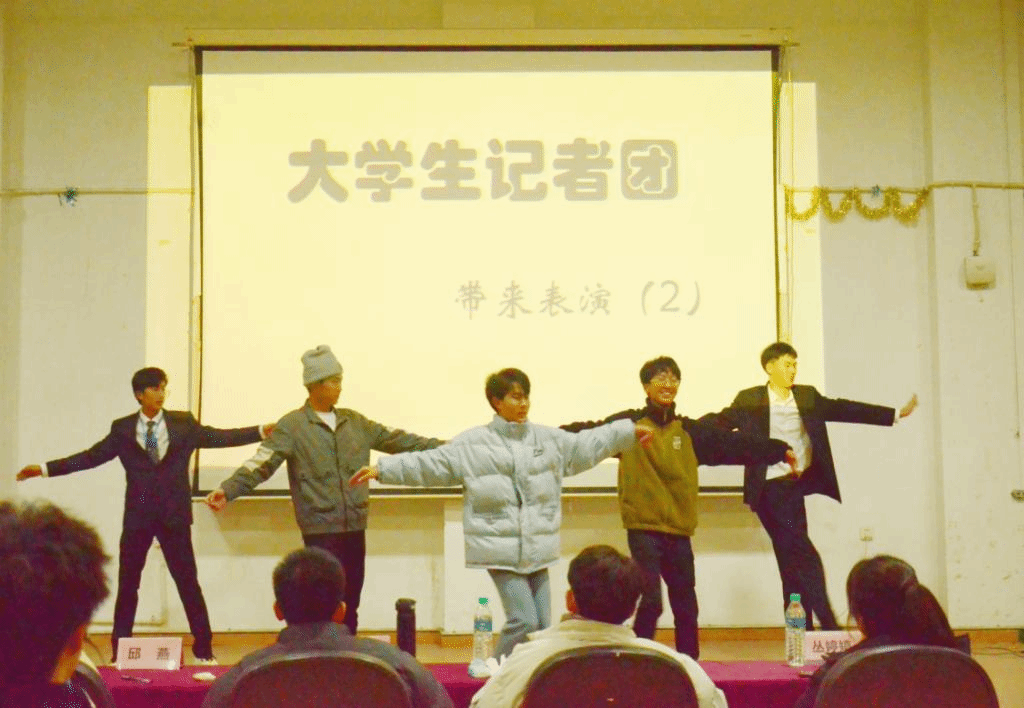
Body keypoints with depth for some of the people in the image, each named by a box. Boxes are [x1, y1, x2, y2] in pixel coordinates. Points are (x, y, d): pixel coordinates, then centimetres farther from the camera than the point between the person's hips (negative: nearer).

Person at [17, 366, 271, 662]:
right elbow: (92, 456, 3)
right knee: (127, 584, 7)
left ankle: (204, 649, 11)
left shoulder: (184, 423, 4)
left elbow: (219, 437, -1)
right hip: (137, 516, 1)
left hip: (174, 516, -1)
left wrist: (262, 431, -11)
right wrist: (45, 468, -2)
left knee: (188, 583, 1)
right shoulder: (123, 429, 4)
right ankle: (119, 651, 17)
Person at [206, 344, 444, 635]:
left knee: (349, 604, 10)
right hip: (321, 529, -5)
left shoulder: (354, 422, 12)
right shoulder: (292, 425, -4)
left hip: (354, 526, 5)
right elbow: (262, 463, -13)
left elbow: (395, 439, 15)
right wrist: (228, 489, -28)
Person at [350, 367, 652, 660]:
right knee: (524, 620, -11)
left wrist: (629, 430, 26)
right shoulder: (472, 444, -4)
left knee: (542, 625, 7)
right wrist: (383, 468, -13)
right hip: (501, 548, -5)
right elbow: (430, 464, -6)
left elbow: (585, 446, 22)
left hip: (537, 549, 5)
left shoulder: (549, 439, 11)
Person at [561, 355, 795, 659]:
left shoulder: (690, 431, 10)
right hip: (643, 529, -4)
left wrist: (780, 450, 3)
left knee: (686, 606, 12)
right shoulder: (628, 423, -1)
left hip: (679, 531, 5)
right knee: (650, 600, -13)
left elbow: (735, 444, 9)